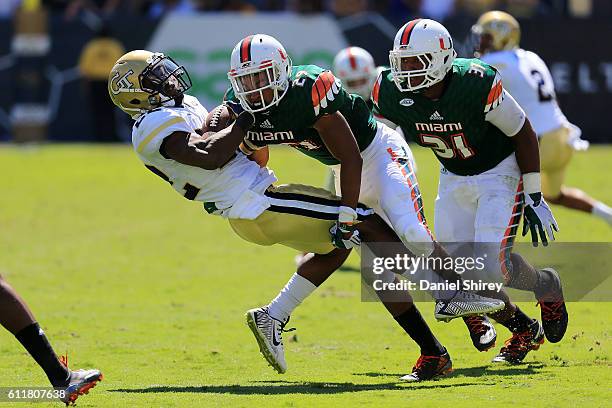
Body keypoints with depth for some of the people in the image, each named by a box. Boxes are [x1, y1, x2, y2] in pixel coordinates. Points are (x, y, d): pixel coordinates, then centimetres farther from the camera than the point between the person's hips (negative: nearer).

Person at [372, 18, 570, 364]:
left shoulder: (476, 85, -30)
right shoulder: (393, 94, -19)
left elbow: (524, 134, -16)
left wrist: (534, 198, -12)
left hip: (499, 170, -5)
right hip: (454, 178, 5)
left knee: (492, 264, -19)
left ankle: (549, 287, 15)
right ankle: (525, 331, 20)